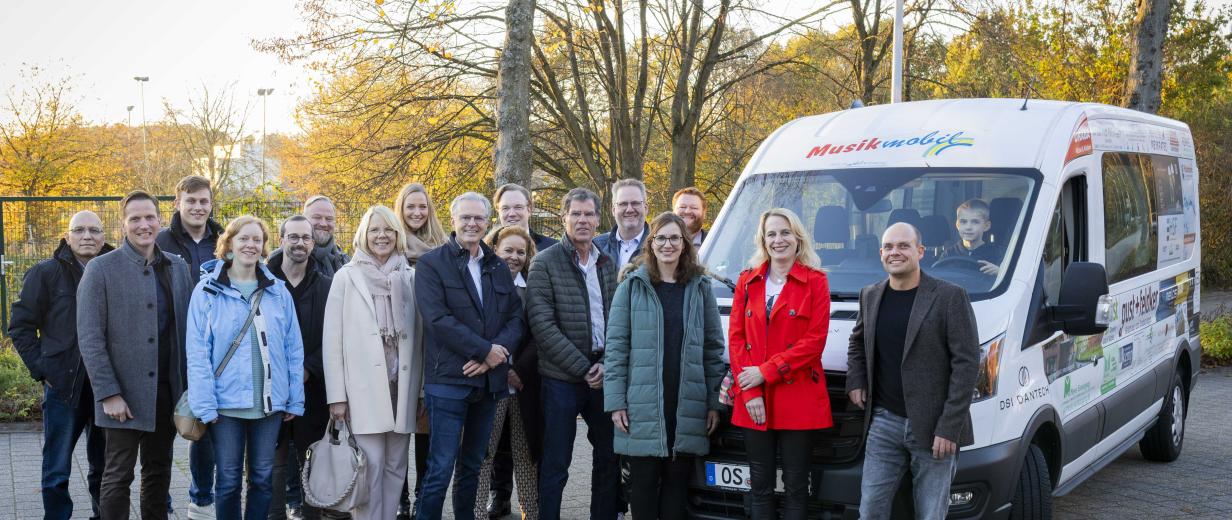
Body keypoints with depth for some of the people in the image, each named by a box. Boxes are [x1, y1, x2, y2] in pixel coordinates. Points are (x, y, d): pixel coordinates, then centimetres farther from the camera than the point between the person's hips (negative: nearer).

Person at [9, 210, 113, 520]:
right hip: (63, 386, -2)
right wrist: (41, 370, -5)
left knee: (103, 467, 12)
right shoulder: (46, 273, -1)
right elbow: (20, 326, 2)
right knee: (57, 471, 2)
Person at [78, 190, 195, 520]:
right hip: (125, 395, -4)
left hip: (168, 391, 4)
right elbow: (89, 338, -9)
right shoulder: (101, 269, -5)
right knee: (118, 477, 3)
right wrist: (108, 394, -14)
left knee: (159, 473, 14)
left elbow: (189, 328, 9)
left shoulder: (177, 267, 8)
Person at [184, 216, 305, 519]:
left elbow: (293, 350, 6)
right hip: (226, 401, -2)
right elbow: (197, 352, -7)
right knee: (229, 480, 6)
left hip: (270, 402, 2)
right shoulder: (208, 290, -4)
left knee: (262, 478, 10)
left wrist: (294, 400, 2)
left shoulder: (278, 291, 5)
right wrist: (204, 405, -13)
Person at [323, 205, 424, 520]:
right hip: (363, 388, -3)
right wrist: (337, 395, -6)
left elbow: (419, 336, 10)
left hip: (402, 387, 3)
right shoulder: (346, 277, 3)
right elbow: (332, 339, -1)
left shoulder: (410, 277, 10)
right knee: (371, 465, -8)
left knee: (395, 466, 8)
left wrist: (421, 389, 7)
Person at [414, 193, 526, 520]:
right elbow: (437, 319, -14)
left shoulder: (499, 267, 14)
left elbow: (516, 318, 7)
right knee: (441, 469, -5)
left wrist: (497, 352, -12)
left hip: (490, 380, 5)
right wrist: (486, 350, -15)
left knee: (472, 466, 14)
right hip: (448, 380, -5)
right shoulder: (431, 264, -2)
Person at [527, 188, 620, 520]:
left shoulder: (608, 264, 11)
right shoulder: (545, 264, -5)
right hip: (562, 379, -5)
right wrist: (582, 367, -13)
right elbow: (542, 325, -11)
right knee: (555, 464, 0)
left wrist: (606, 364, -6)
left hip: (603, 377, 5)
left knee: (609, 458, 11)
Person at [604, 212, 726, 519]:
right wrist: (615, 401, -7)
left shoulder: (700, 287, 9)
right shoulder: (632, 286, 3)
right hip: (642, 404, -2)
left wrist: (714, 402, 4)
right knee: (643, 481, 4)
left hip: (688, 406, 2)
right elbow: (615, 347, 0)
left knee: (677, 481, 8)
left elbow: (714, 348, 9)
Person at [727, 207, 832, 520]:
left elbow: (815, 341, -8)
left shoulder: (815, 281, 0)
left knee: (796, 488, 3)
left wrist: (765, 372, -12)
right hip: (754, 402, 3)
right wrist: (748, 391, -6)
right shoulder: (747, 281, 11)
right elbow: (735, 338, 6)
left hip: (798, 400, -3)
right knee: (760, 487, 9)